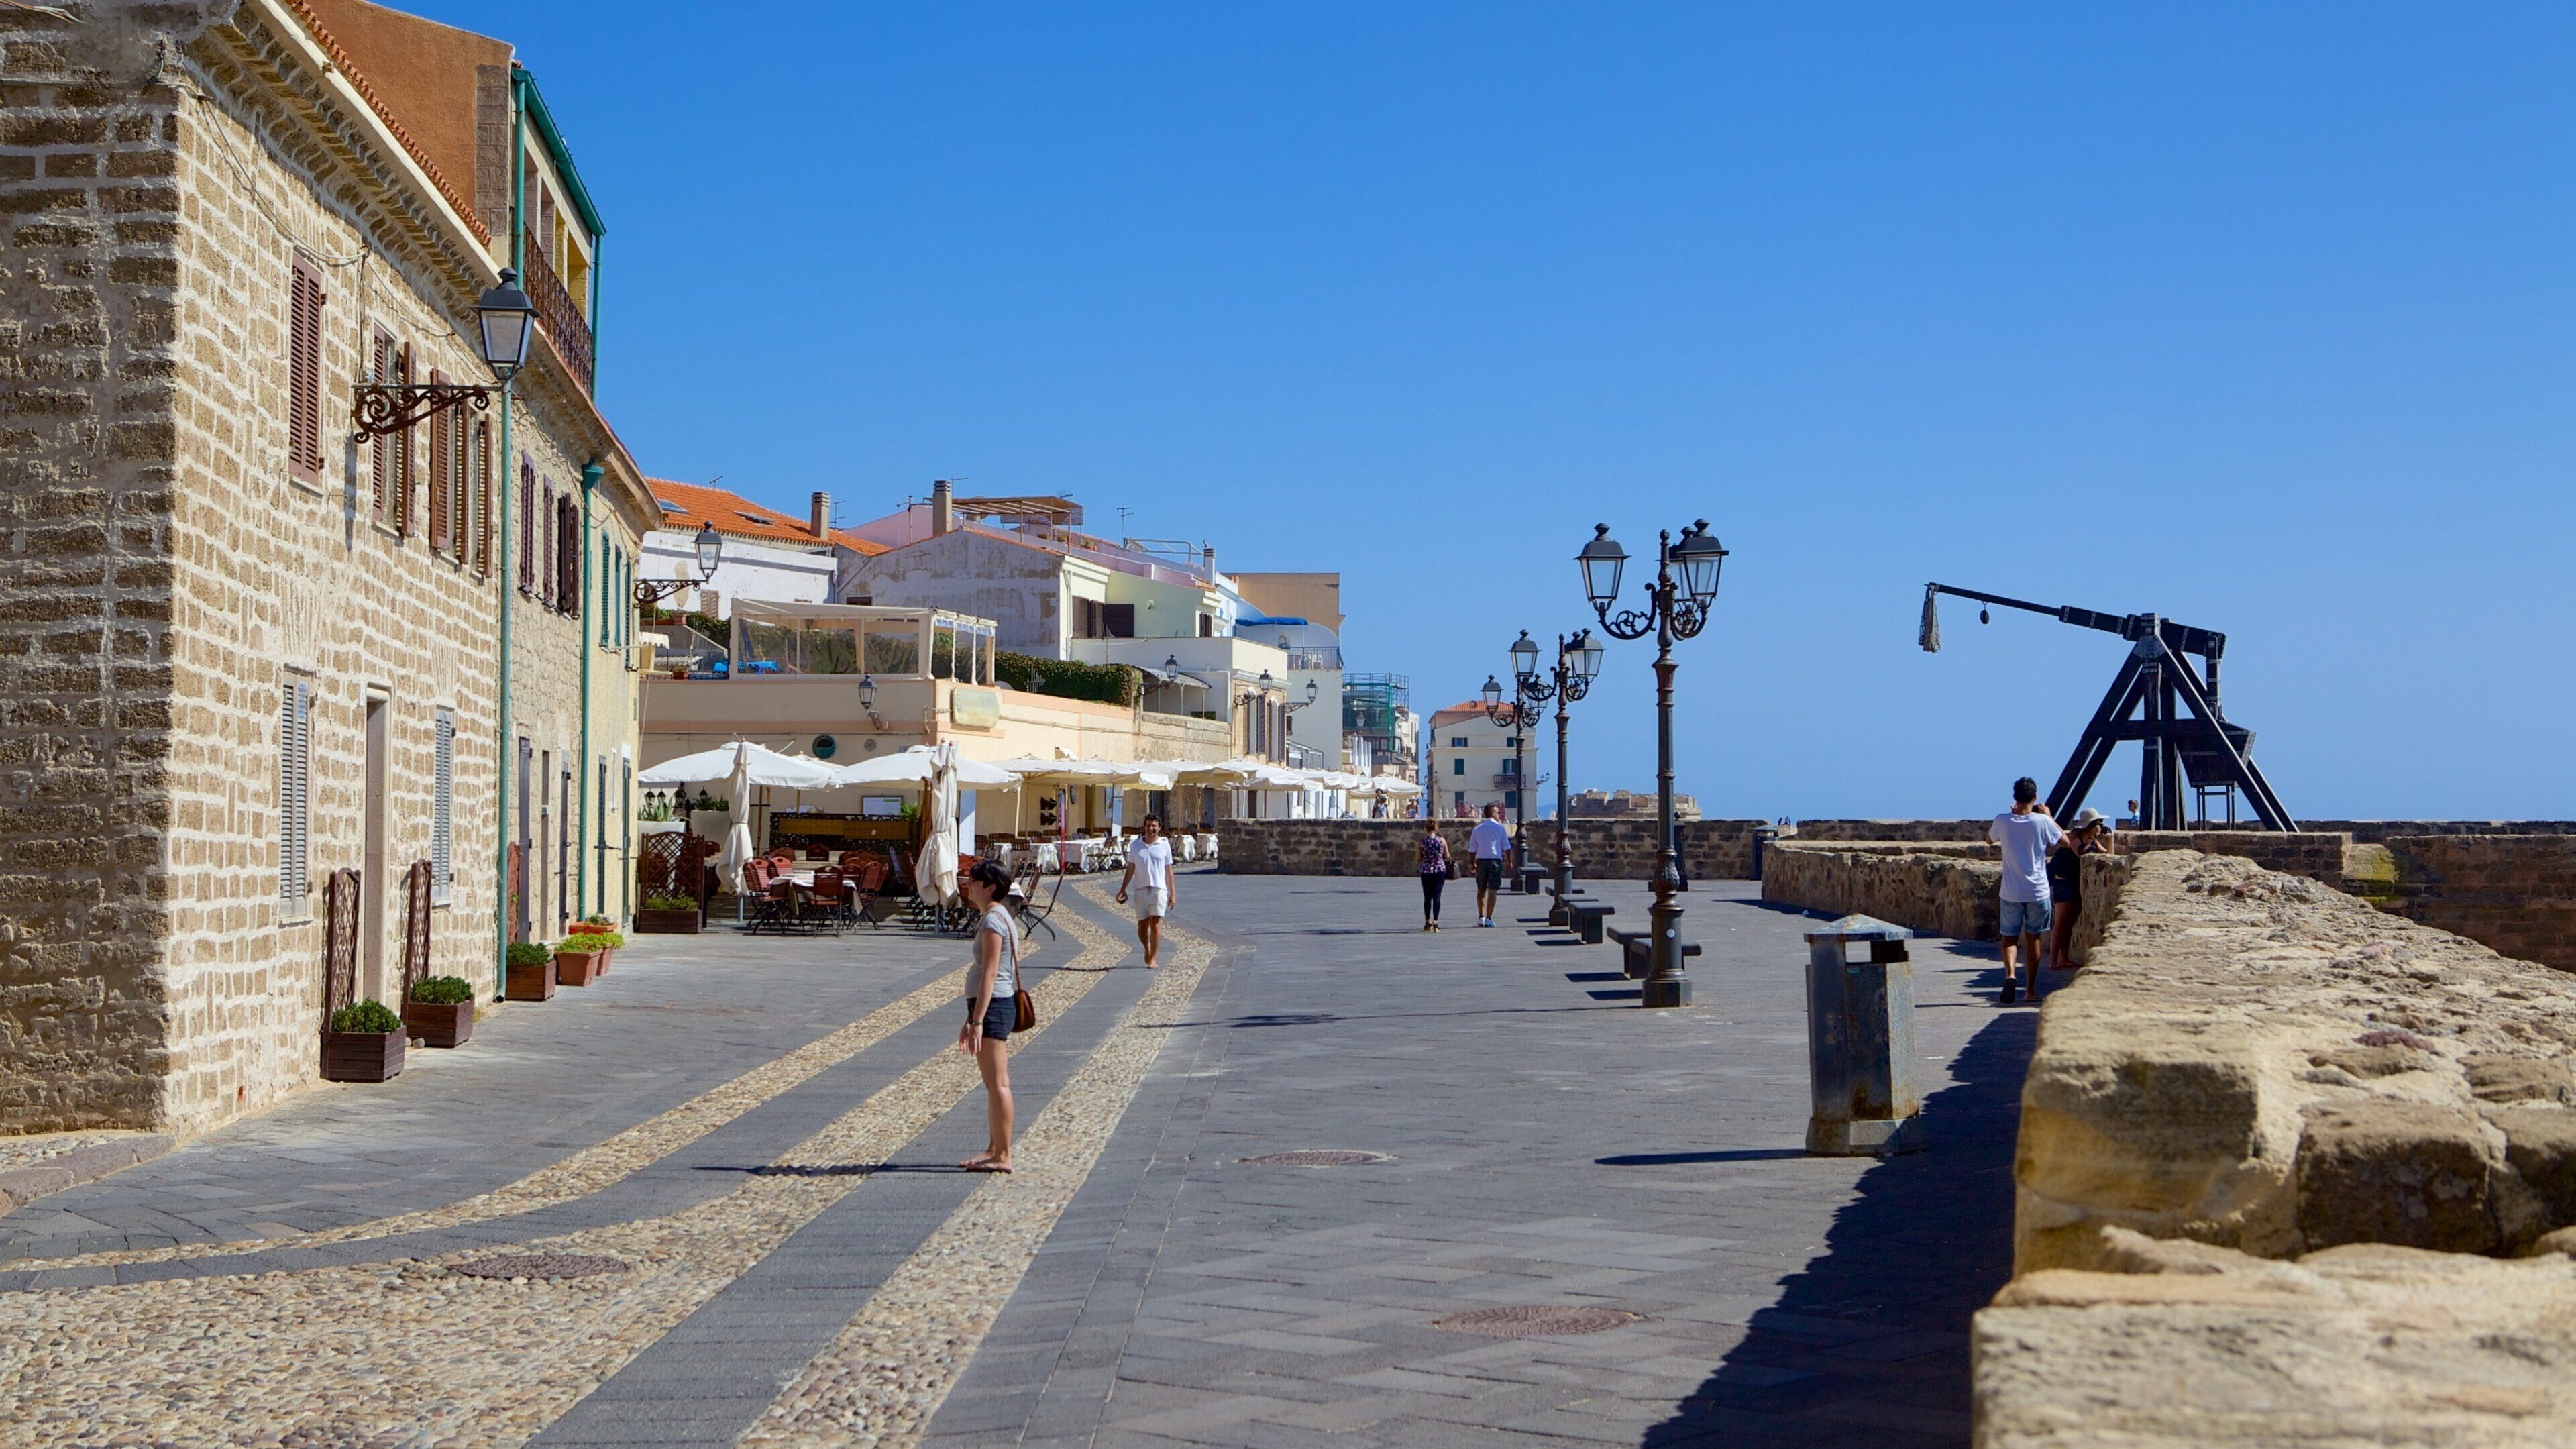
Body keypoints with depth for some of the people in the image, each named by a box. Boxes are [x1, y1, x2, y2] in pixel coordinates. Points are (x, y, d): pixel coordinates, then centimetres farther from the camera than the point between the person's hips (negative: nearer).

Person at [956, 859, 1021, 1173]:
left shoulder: (993, 921, -14)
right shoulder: (1000, 917, 17)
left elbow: (990, 974, -20)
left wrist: (977, 1021, -23)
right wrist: (970, 1020, 24)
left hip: (993, 1005, -11)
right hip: (998, 1005, 11)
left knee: (997, 1084, -7)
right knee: (995, 1084, 16)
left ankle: (1002, 1156, -5)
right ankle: (994, 1149, 23)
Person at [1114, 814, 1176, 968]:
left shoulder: (1164, 846, 4)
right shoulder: (1136, 845, 7)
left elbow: (1169, 871, 7)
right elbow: (1130, 869, 11)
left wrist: (1172, 893, 4)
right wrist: (1123, 889, 5)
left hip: (1159, 889, -2)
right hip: (1141, 890, 2)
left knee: (1155, 924, -9)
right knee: (1142, 925, 6)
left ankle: (1153, 959, -4)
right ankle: (1147, 948, 34)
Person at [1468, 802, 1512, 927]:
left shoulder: (1478, 829, 8)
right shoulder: (1500, 828, 0)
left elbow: (1472, 848, 9)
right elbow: (1507, 847, 1)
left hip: (1481, 860, 3)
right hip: (1495, 860, -3)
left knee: (1481, 890, 15)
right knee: (1492, 890, -3)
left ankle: (1481, 917, 15)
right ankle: (1488, 918, -10)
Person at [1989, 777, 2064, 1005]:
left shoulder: (2002, 821, -6)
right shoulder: (2042, 821, -10)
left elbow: (1989, 838, 16)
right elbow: (2064, 840, 7)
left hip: (2011, 892, 0)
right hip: (2038, 892, 0)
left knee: (2009, 937, 8)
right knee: (2033, 939, 12)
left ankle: (2011, 974, -20)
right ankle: (2031, 989, 16)